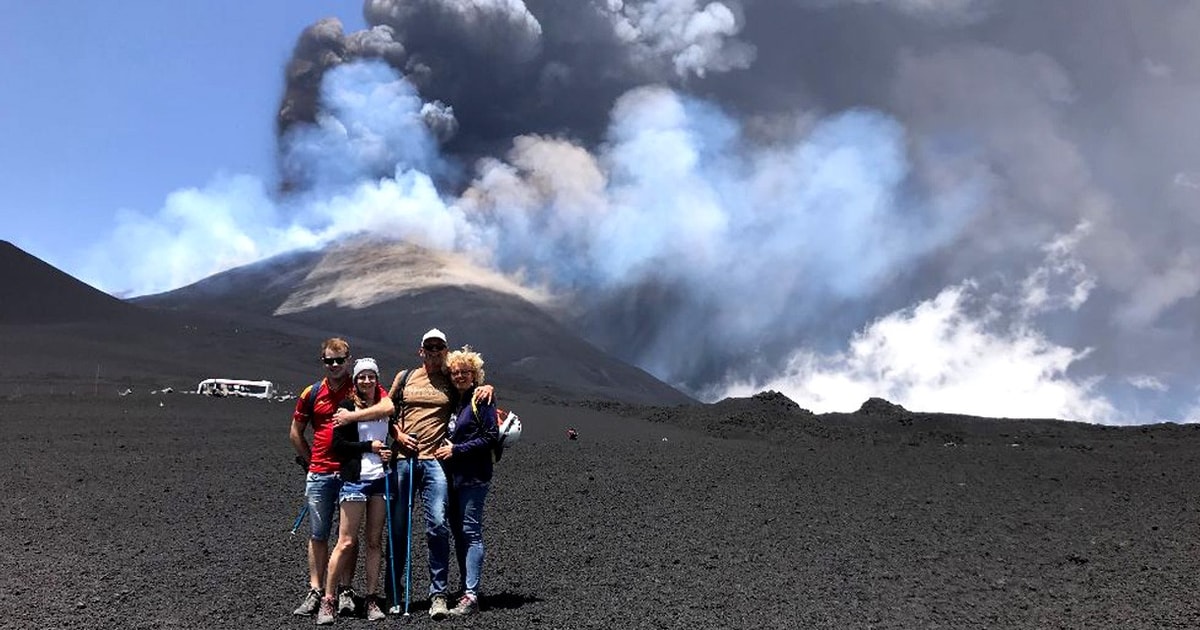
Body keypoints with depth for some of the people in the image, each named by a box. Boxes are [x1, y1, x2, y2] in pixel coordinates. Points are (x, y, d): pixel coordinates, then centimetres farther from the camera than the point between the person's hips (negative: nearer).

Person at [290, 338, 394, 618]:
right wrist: (311, 461, 11)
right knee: (318, 535, 6)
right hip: (320, 474, 2)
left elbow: (388, 407, -20)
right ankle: (315, 592, 13)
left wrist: (351, 415, -21)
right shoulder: (312, 393, 7)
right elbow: (295, 433, 16)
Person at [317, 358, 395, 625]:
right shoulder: (347, 407, -2)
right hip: (354, 479, -4)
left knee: (375, 541, 7)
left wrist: (389, 452, 6)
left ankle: (372, 598, 14)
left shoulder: (387, 405, 9)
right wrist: (370, 446, -9)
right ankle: (327, 600, 4)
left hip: (380, 479, 4)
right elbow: (338, 445, -8)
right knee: (346, 542, -5)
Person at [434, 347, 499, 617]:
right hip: (451, 476, 7)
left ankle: (471, 596, -8)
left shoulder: (481, 400, -6)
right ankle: (465, 589, 19)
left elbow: (491, 438, -12)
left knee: (471, 532, -8)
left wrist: (457, 449, -13)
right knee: (458, 533, 11)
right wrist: (442, 448, 6)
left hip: (473, 477, -7)